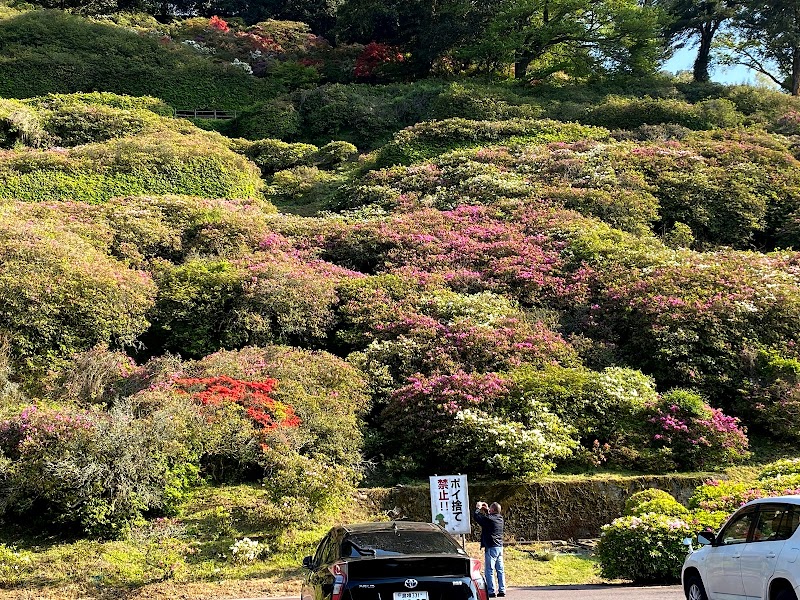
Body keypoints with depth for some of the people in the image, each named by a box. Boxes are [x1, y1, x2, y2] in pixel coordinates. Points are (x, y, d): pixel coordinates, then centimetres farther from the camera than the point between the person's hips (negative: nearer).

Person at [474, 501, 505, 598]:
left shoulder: (489, 519, -15)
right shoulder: (500, 518, 9)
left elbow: (477, 517, -9)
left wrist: (478, 508, 5)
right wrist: (486, 510, 28)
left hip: (491, 547, -8)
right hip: (500, 547, 8)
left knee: (489, 570, -4)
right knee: (500, 570, 10)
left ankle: (491, 592, -6)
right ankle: (502, 590, 11)